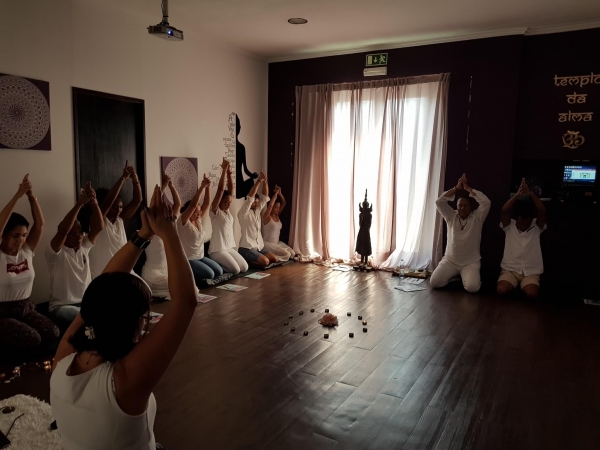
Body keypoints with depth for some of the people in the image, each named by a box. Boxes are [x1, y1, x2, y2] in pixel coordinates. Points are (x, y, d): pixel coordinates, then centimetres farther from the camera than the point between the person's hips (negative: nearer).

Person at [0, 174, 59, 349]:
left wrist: (32, 196, -23)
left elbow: (39, 224, -9)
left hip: (25, 308, 5)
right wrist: (18, 195, -34)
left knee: (53, 333, -15)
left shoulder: (26, 251, 1)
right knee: (32, 339, -24)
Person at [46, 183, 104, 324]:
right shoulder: (55, 253, -7)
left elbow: (98, 227, -5)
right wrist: (80, 203, -30)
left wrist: (93, 203, -20)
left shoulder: (84, 247, 9)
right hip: (62, 306, -6)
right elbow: (63, 230, -26)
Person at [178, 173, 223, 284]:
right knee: (209, 274, -22)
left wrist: (208, 187, -13)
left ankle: (194, 274, 13)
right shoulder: (183, 222, -13)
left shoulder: (198, 220, 6)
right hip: (187, 260, -8)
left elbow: (206, 203, -1)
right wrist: (202, 187, -26)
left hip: (200, 257, 8)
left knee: (219, 272, -5)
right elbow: (193, 204, -26)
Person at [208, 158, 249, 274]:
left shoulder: (228, 211, 9)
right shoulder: (215, 211, -9)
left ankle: (220, 264, 15)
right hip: (217, 250, -8)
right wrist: (224, 170, -19)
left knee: (244, 268, -2)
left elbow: (231, 188, 4)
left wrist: (229, 172, -3)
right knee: (236, 269, -19)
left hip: (229, 248, 8)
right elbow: (220, 190, -18)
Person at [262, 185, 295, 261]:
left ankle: (274, 256, 8)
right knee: (286, 254, -21)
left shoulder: (277, 215, 8)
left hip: (277, 243, 8)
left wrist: (280, 193, -9)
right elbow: (270, 205, -30)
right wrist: (276, 193, -22)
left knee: (292, 253, -7)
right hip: (268, 244, -8)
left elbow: (284, 203, 5)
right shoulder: (267, 217, -13)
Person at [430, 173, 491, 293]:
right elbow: (439, 202, -9)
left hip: (471, 262, -2)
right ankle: (454, 275, 14)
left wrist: (468, 188, -14)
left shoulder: (477, 218, -1)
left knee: (472, 287, -27)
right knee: (434, 282, -18)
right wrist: (457, 188, -11)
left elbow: (486, 203, -19)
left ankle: (465, 275, 10)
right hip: (450, 260, 2)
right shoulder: (451, 217, 4)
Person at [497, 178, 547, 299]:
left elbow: (543, 211, -16)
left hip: (531, 271, 0)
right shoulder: (509, 227, 2)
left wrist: (531, 194, -28)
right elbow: (504, 211, -16)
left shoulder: (536, 227, 3)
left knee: (532, 293, -29)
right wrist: (517, 195, -27)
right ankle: (515, 284, 7)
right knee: (501, 290, -28)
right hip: (510, 269, 0)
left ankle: (524, 286, 7)